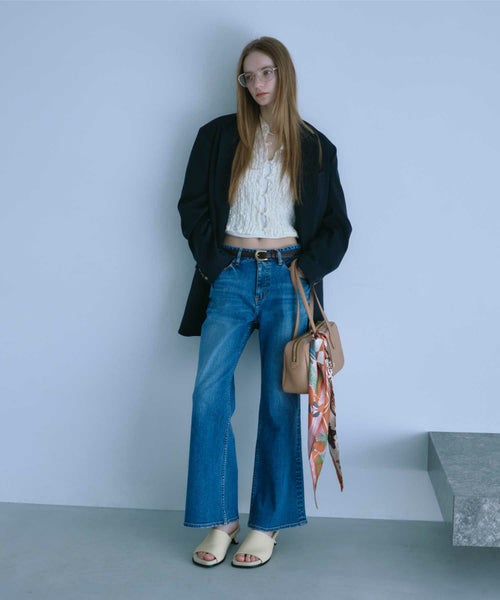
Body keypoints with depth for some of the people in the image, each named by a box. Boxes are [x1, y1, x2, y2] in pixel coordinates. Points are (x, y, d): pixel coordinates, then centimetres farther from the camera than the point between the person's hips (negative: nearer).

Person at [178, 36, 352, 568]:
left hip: (287, 277, 0)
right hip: (232, 275, 1)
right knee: (209, 393, -11)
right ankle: (220, 519, 1)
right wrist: (214, 260, -3)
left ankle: (268, 523, 11)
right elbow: (193, 205, 8)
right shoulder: (219, 136, 9)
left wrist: (306, 267, -5)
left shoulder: (315, 146, 9)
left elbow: (336, 225, 9)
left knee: (280, 402, 0)